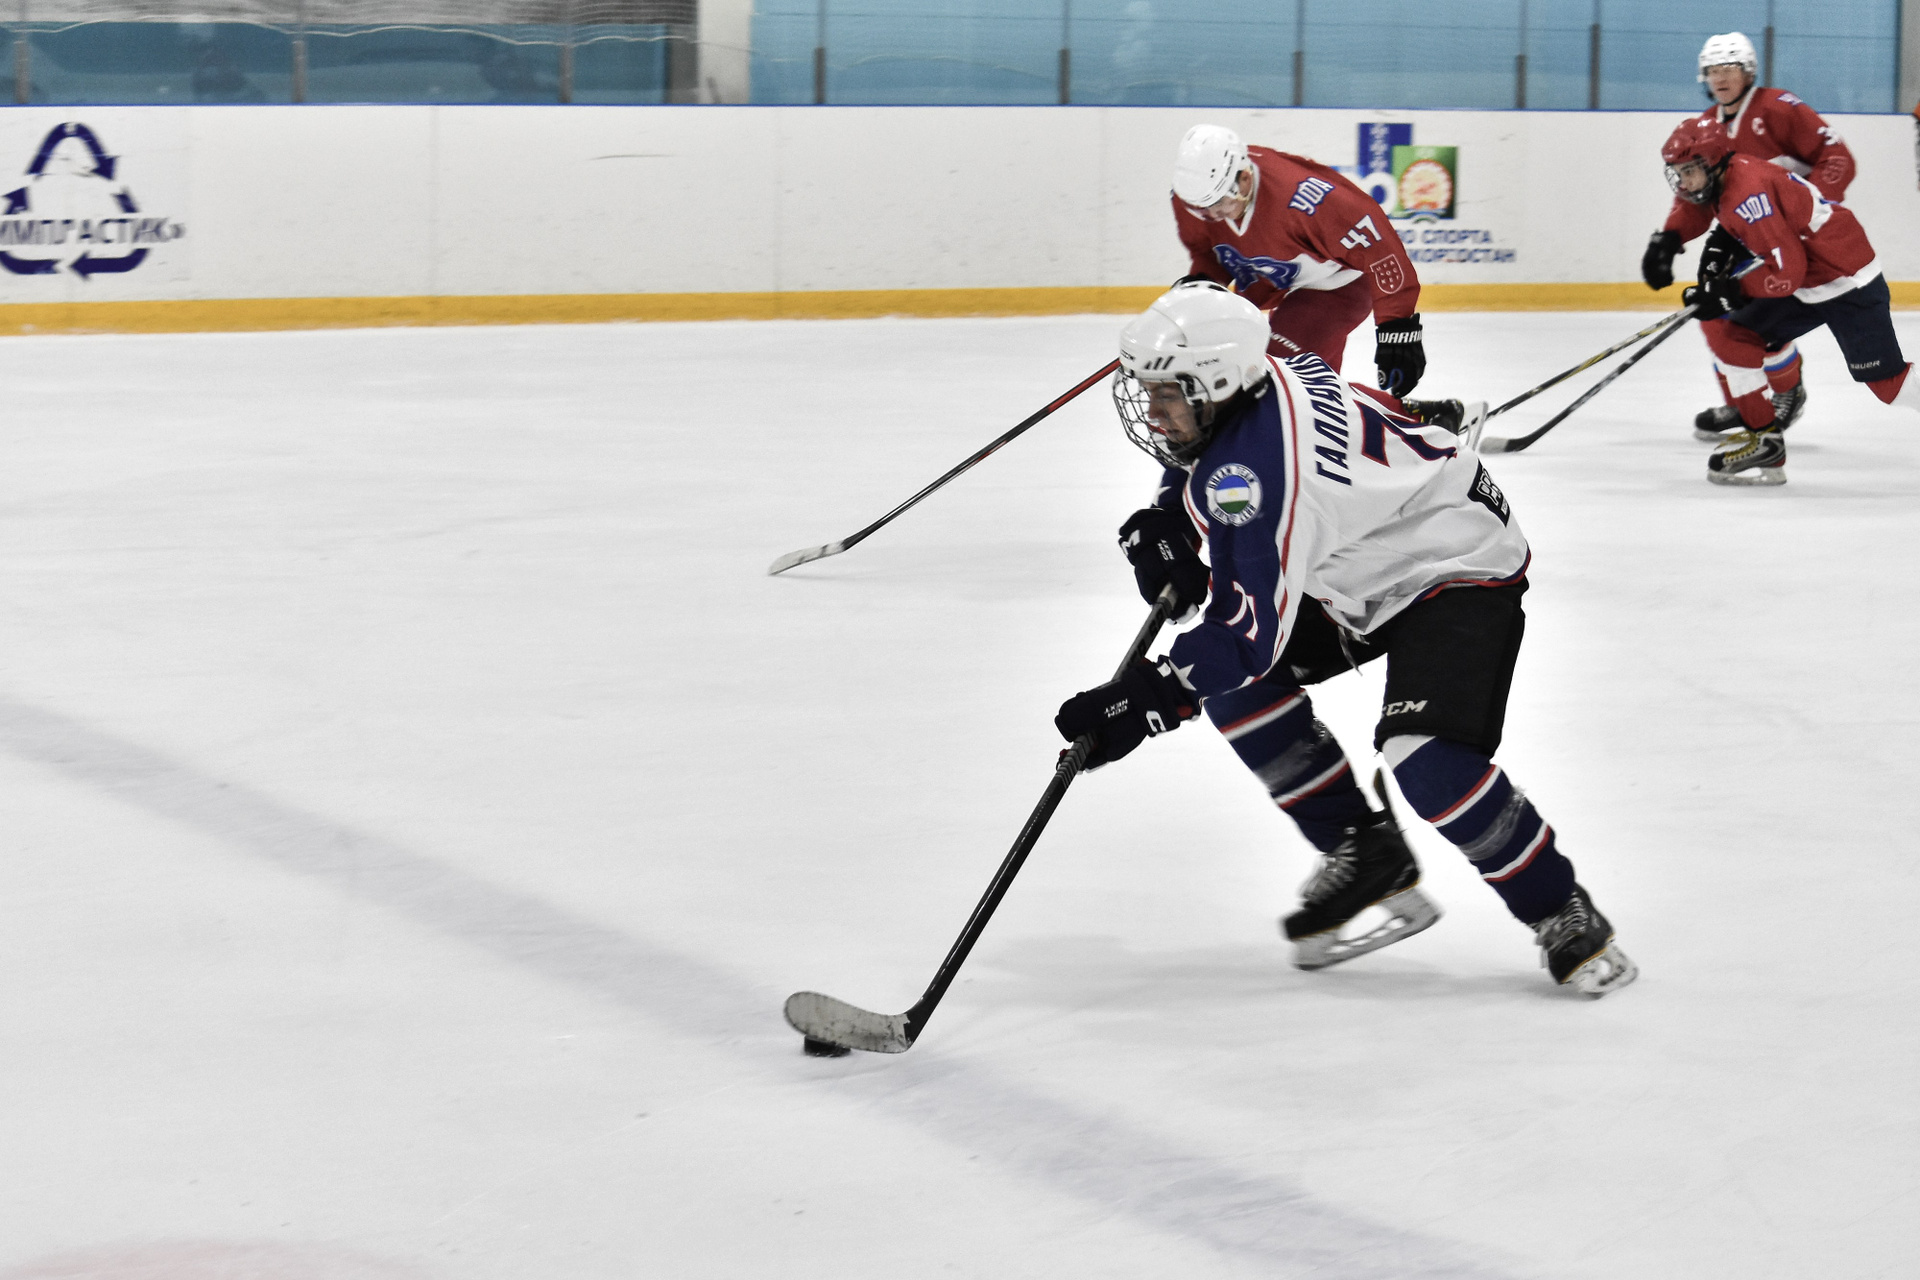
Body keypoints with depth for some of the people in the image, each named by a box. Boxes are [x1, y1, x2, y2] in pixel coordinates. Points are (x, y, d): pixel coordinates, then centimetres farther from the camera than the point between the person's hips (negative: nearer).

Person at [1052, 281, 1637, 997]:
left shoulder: (1252, 464, -34)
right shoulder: (1266, 373, -6)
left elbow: (1253, 628, -36)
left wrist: (1145, 702, -36)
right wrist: (1171, 522, 2)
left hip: (1456, 570, -11)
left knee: (1426, 760, -27)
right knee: (1234, 681, 1)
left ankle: (1560, 912, -7)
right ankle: (1365, 854, 11)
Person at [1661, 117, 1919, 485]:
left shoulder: (1747, 193, -27)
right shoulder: (1724, 183, 4)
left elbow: (1788, 271, -29)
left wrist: (1730, 292, -25)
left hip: (1848, 284, -10)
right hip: (1805, 286, 10)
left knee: (1885, 380, -4)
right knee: (1727, 330, 1)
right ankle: (1765, 439, 3)